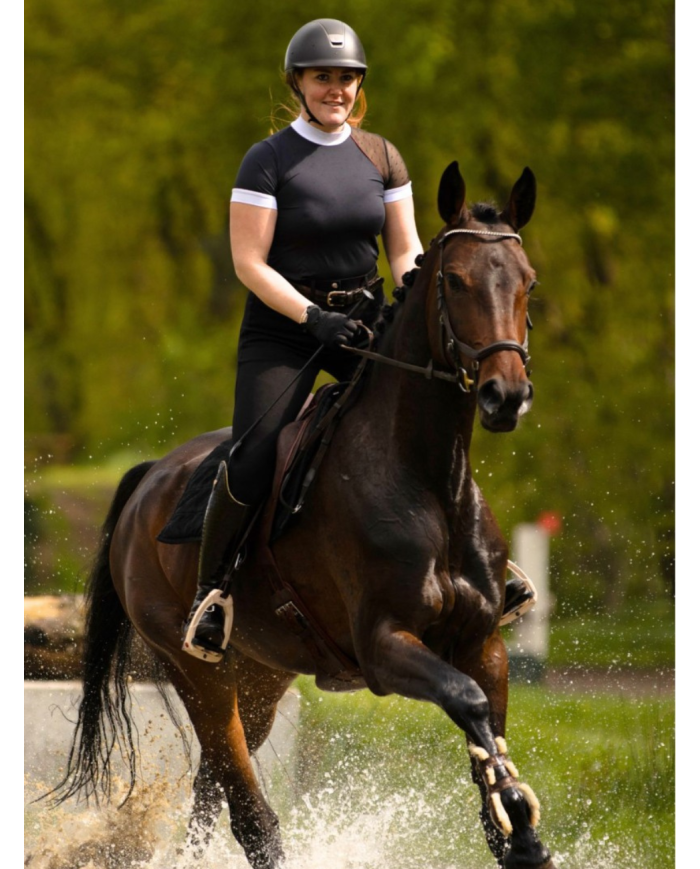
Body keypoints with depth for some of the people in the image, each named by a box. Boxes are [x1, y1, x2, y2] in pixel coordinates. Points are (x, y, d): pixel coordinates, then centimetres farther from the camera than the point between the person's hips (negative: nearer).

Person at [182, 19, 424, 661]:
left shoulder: (381, 157, 6)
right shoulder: (268, 161, -7)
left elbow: (405, 251, 9)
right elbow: (249, 264, -11)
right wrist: (312, 318, -21)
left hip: (364, 315, 4)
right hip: (282, 325, -4)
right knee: (252, 464, -17)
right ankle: (209, 589, 2)